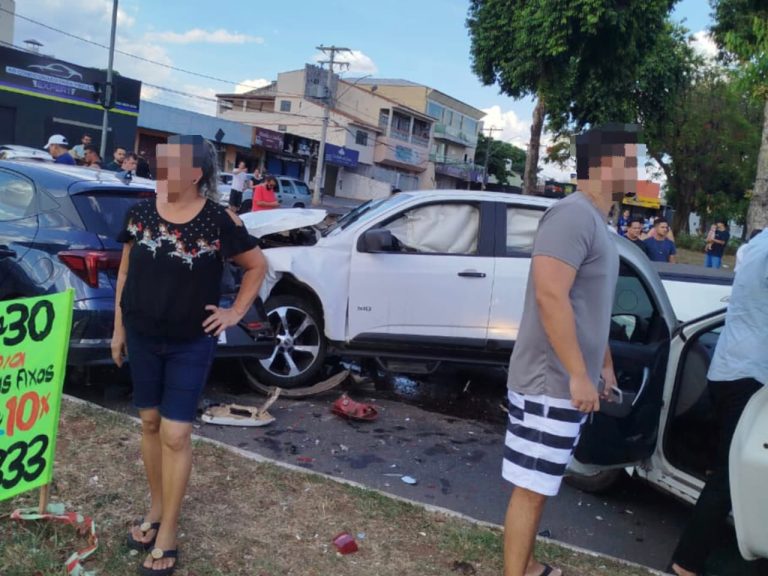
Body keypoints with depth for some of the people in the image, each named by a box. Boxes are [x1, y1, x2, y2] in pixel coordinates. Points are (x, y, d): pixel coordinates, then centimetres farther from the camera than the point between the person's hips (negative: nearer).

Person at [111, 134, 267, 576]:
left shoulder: (220, 220, -13)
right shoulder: (141, 213, -2)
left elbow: (258, 266, 0)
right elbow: (126, 272, 8)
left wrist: (236, 312, -5)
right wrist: (119, 327, 9)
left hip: (192, 343, -4)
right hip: (142, 336, 4)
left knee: (175, 433, -2)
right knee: (150, 423, 14)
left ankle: (168, 535, 13)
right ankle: (156, 508, 34)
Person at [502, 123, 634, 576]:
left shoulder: (597, 221, 15)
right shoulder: (574, 215, -17)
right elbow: (550, 295, -27)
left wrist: (605, 364, 27)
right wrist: (578, 374, -25)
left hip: (567, 383, 10)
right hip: (552, 382, -10)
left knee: (541, 485, 19)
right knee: (533, 488, -2)